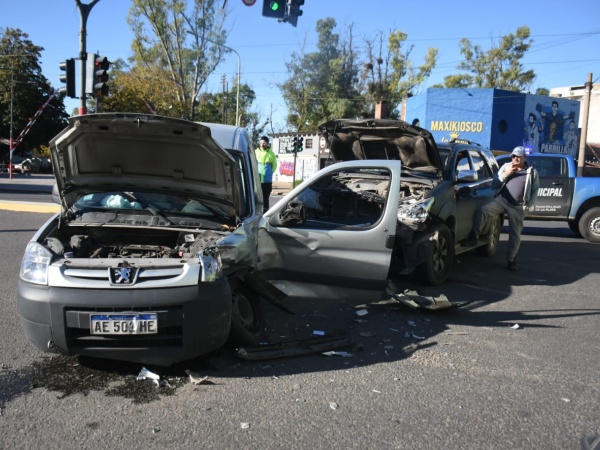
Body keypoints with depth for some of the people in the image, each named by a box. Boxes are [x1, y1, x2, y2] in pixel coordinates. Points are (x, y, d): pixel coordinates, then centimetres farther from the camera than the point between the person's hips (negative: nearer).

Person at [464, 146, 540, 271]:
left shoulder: (532, 172, 8)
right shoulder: (506, 167, 10)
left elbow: (535, 191, 10)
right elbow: (494, 182, 6)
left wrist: (528, 205, -2)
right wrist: (506, 174, -10)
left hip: (518, 207, 0)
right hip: (502, 200, 1)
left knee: (515, 234, 3)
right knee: (481, 211, -25)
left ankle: (511, 260, 15)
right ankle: (473, 238, -18)